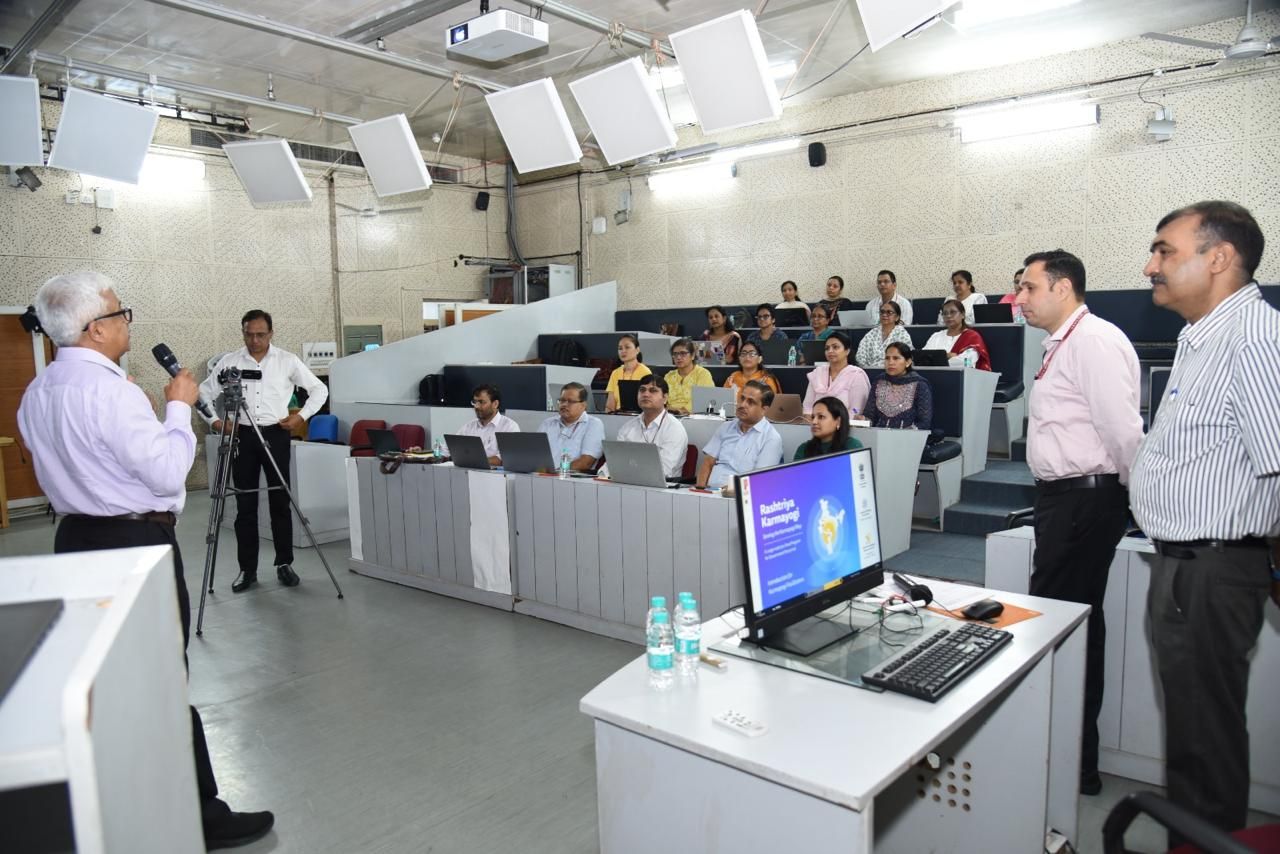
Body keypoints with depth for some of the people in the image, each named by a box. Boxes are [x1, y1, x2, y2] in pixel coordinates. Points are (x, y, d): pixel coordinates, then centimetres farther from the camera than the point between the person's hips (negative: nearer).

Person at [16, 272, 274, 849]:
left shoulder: (35, 396, 9)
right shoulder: (108, 389, -20)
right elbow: (168, 473, -19)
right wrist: (179, 407, -9)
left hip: (76, 536, 9)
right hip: (136, 541, -9)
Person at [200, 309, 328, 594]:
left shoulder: (287, 360, 1)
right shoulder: (229, 361, 4)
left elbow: (319, 389, 5)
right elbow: (204, 392, 13)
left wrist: (302, 415, -6)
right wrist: (213, 420, -1)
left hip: (276, 435, -1)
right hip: (242, 436, 1)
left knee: (280, 502, 2)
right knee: (245, 505, 4)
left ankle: (284, 564, 13)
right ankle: (247, 569, 12)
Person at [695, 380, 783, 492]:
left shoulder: (771, 438, -2)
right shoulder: (726, 427, 16)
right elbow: (708, 463, 14)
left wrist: (729, 490, -19)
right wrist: (700, 489, -2)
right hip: (709, 492, 5)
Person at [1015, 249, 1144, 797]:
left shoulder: (1094, 341, -16)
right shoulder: (1062, 345, 16)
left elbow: (1124, 430, -20)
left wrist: (1138, 502, -10)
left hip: (1085, 500, -10)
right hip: (1065, 497, 10)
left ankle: (1075, 765, 8)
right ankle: (1075, 751, 32)